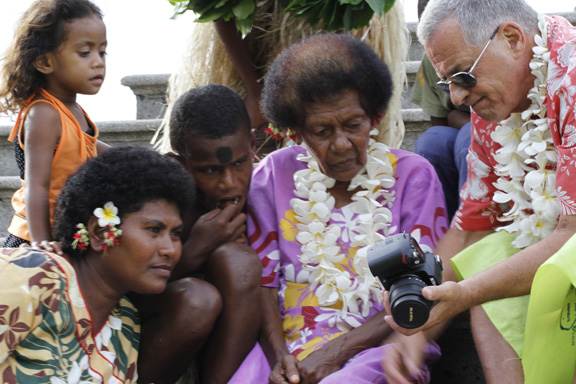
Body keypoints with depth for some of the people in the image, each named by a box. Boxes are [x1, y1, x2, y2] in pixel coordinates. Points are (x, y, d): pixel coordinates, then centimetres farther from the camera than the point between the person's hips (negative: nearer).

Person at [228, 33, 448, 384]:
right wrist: (278, 354, -11)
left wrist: (337, 352, -12)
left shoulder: (412, 175, 6)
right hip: (289, 344, 2)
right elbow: (261, 281, 8)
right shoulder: (275, 174, 12)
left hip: (377, 344, -2)